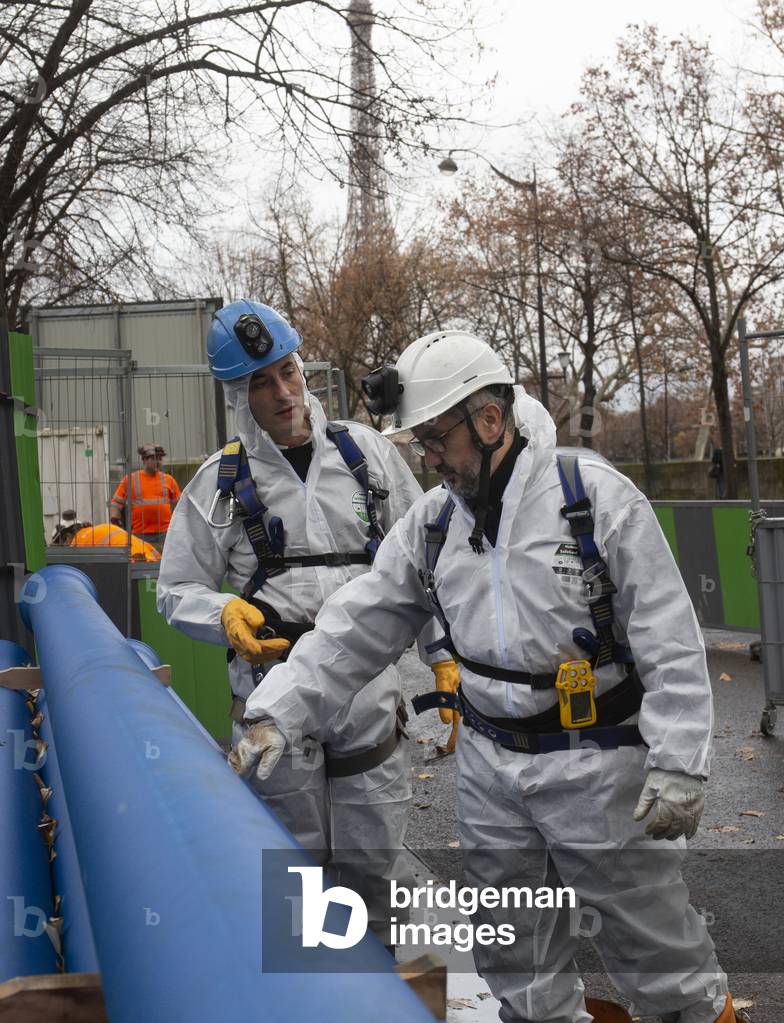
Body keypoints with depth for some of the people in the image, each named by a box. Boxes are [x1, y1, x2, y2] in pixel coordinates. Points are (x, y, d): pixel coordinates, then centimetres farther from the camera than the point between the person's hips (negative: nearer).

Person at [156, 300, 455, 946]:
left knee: (375, 864, 10)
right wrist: (226, 616, -14)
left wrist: (446, 658, 4)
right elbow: (177, 590, 7)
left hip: (369, 684, 1)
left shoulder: (366, 452, 4)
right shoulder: (221, 480, 1)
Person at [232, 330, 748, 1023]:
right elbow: (353, 631, 3)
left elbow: (671, 646, -11)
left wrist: (679, 767, -15)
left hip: (598, 764, -4)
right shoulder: (431, 523, 3)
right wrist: (276, 713, -5)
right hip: (491, 770, 5)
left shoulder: (597, 496, -11)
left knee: (657, 945, 9)